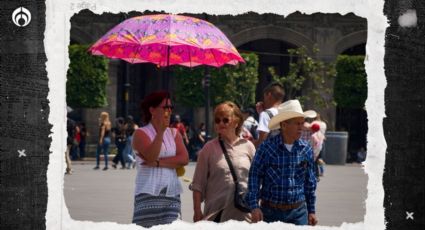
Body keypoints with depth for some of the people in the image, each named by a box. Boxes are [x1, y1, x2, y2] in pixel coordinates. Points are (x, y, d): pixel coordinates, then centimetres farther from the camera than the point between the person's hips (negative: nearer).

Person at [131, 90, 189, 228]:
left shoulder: (174, 133, 15)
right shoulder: (140, 134, 1)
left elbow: (184, 159, 0)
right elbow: (151, 156, -16)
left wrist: (158, 163, -10)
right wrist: (161, 131, -19)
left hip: (172, 193, 4)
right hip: (149, 194, -4)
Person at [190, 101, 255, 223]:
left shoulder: (247, 146, 6)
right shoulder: (209, 148, 3)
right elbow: (198, 184, 2)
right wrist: (197, 211, -4)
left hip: (244, 214, 1)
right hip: (216, 214, -1)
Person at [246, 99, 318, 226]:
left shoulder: (306, 149, 4)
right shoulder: (266, 147, -7)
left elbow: (310, 182, 12)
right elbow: (254, 176, -4)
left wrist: (311, 211, 13)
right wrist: (254, 206, -12)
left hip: (298, 212, 3)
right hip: (270, 211, -3)